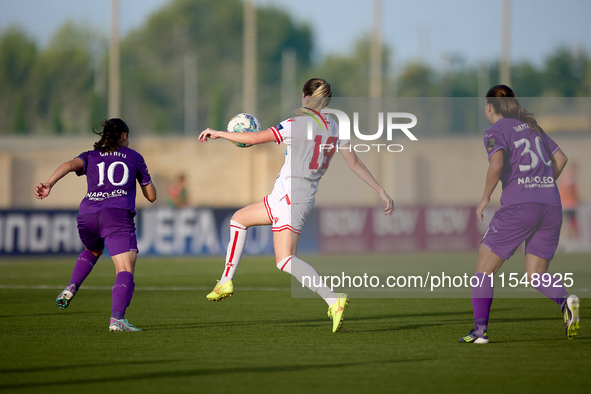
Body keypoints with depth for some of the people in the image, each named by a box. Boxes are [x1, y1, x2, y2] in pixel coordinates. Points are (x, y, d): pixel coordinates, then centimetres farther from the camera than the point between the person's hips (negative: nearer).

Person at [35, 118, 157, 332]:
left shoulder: (90, 157, 23)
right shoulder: (134, 157, 20)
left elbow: (70, 165, -1)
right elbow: (151, 196, 24)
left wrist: (49, 184, -16)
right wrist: (144, 178, 44)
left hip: (87, 216, 4)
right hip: (118, 216, -4)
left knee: (93, 251, 36)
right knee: (125, 272, -12)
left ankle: (72, 287, 14)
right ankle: (117, 318, -36)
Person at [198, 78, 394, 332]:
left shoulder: (299, 124, -13)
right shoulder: (335, 128, 8)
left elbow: (254, 138, -12)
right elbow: (355, 163, 7)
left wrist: (218, 134, 1)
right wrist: (381, 192, 13)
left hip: (290, 197, -9)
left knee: (285, 260, -6)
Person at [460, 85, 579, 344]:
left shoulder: (495, 132, -2)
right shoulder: (530, 126, 20)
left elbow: (496, 165, -20)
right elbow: (560, 158, 25)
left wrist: (485, 198, -7)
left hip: (518, 206, -6)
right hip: (551, 206, 6)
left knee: (484, 268, 8)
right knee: (536, 276, 11)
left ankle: (480, 330, 2)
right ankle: (565, 300, -20)